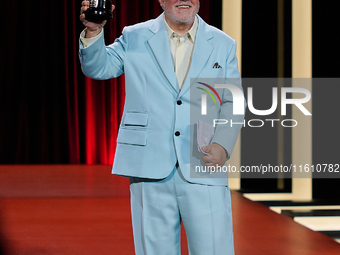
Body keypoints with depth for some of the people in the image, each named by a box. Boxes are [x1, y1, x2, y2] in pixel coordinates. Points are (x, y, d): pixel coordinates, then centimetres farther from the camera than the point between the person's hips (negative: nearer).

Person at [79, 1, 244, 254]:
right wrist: (94, 30, -13)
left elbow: (233, 103, 9)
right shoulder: (134, 38, 10)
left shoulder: (223, 45, 11)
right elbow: (98, 67, 6)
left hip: (203, 170, 0)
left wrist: (222, 145, -8)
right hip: (150, 171, 0)